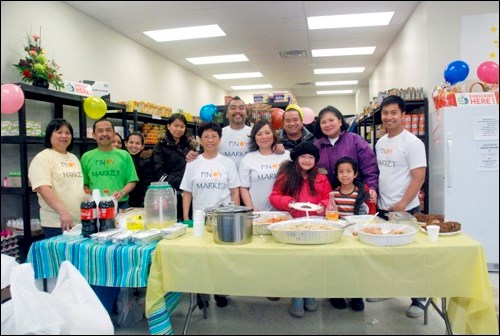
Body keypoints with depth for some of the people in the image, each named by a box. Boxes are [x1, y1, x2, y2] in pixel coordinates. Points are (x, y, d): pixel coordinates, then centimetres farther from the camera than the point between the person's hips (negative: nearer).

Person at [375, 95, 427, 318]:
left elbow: (419, 177, -16)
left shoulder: (412, 142, -12)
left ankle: (418, 300, 21)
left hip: (405, 210, -6)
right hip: (382, 208, 6)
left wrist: (402, 205, -19)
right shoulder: (380, 142, 9)